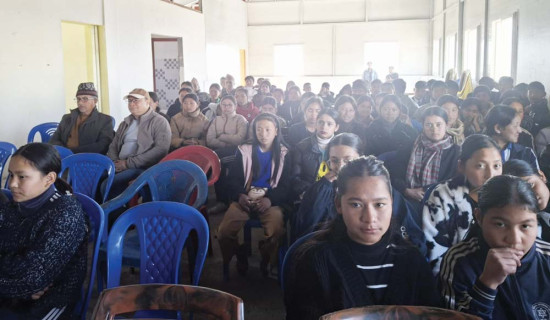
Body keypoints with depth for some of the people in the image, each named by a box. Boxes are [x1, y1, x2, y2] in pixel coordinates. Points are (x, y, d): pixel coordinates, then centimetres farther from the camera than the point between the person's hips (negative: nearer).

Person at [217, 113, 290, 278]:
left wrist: (270, 200, -16)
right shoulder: (244, 150, 14)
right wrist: (240, 196, -13)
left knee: (276, 232, -31)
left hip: (271, 201, -1)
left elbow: (286, 186, 4)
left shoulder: (284, 154, 12)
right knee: (223, 232, -24)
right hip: (245, 199, 1)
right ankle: (240, 255, 10)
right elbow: (233, 179, 9)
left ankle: (267, 262, 3)